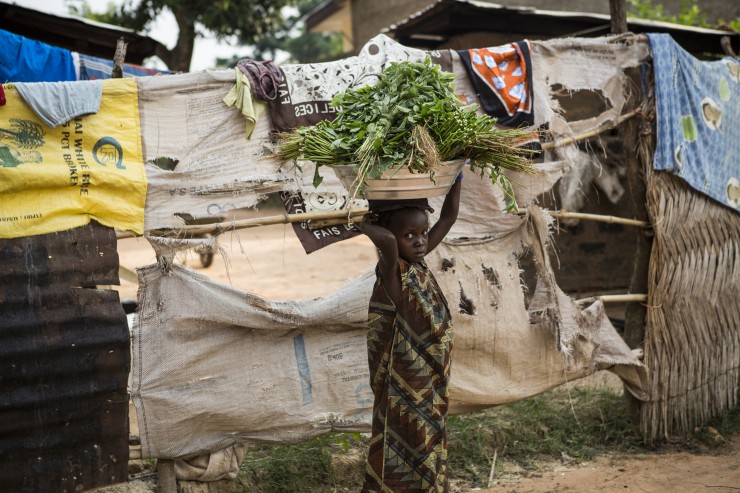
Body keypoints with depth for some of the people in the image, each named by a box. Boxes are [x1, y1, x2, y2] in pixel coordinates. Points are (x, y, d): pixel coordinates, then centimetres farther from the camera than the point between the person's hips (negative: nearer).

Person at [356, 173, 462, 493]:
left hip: (427, 384, 8)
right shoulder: (393, 271, -21)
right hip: (402, 385, -8)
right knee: (402, 450, 2)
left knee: (425, 449, 19)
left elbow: (448, 217, 9)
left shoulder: (417, 263, 2)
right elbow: (386, 240, -45)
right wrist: (365, 226, -26)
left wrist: (456, 178, 0)